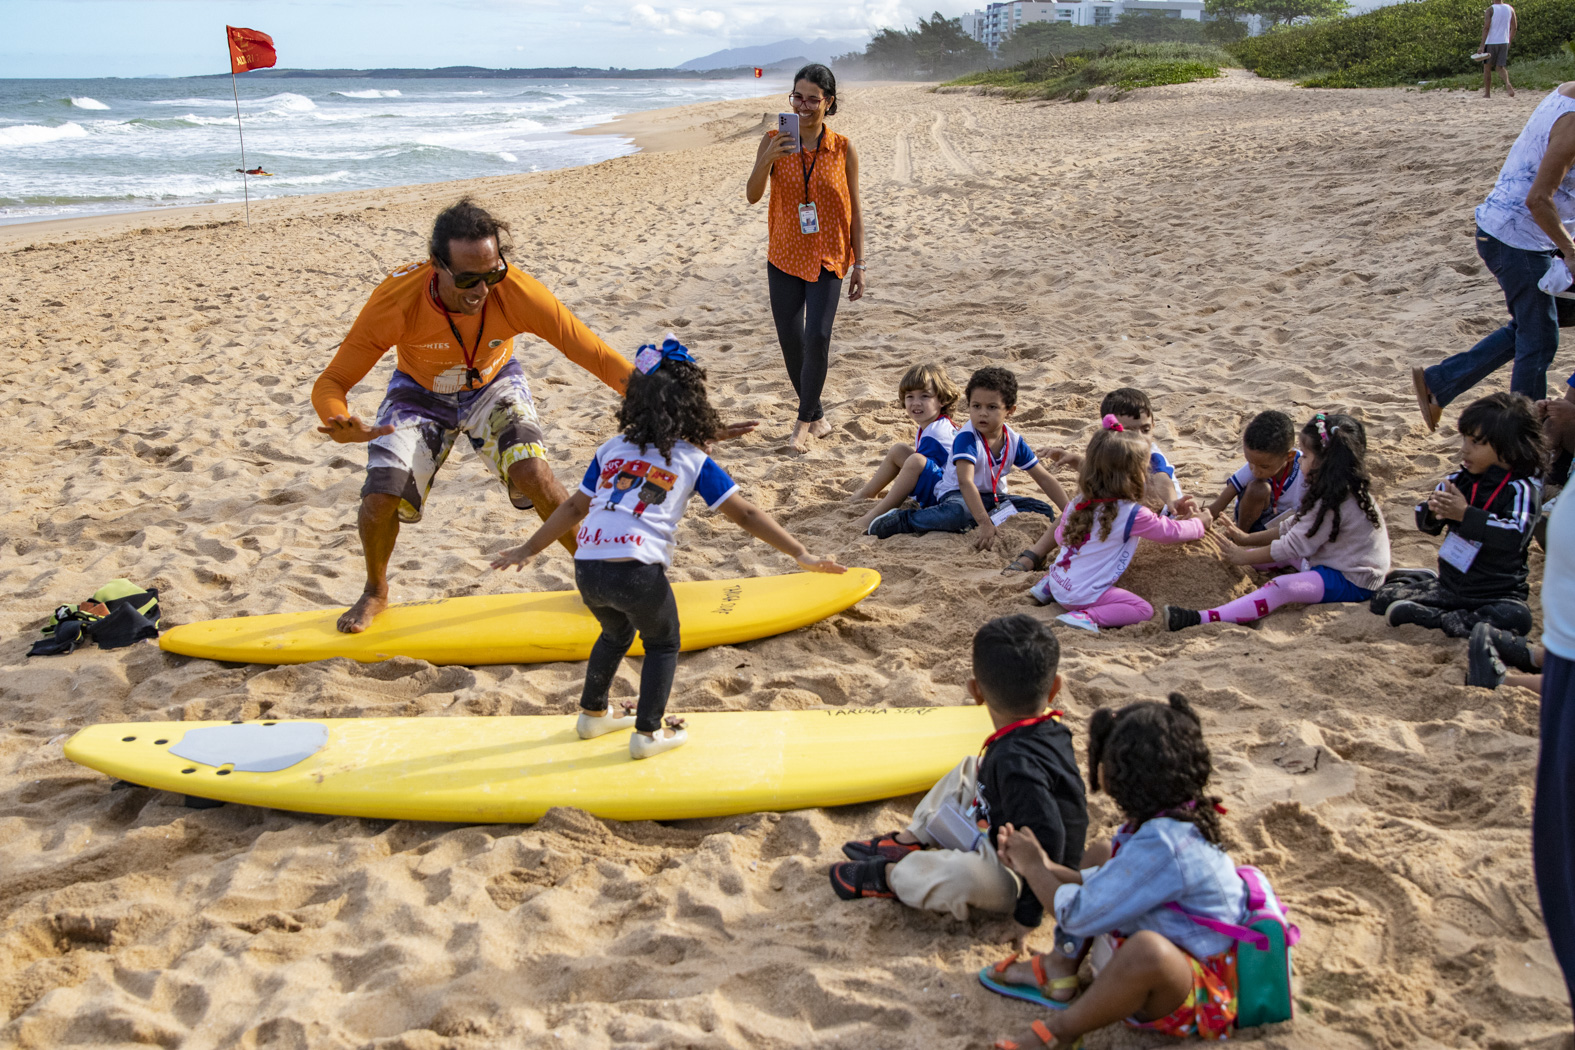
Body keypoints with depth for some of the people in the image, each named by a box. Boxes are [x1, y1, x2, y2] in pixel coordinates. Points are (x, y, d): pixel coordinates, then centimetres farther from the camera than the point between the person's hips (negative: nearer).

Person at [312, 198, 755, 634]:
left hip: (493, 386, 0)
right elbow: (330, 383, -28)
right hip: (421, 393, 0)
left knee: (532, 472, -26)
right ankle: (375, 592, 18)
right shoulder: (396, 301, -35)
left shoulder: (518, 293, -35)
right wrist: (341, 426, -53)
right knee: (379, 498, -16)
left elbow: (598, 357, -30)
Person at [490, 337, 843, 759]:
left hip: (587, 569, 5)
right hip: (637, 572, -5)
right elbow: (746, 515, 6)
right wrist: (800, 554, 6)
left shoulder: (611, 449, 21)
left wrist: (529, 550, 34)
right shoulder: (693, 461, 10)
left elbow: (574, 507, 24)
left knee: (616, 632, 32)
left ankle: (593, 715, 43)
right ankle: (648, 734, 20)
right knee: (663, 644, 21)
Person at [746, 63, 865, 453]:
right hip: (785, 256, 2)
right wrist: (767, 160, -28)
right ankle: (816, 416, 24)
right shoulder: (775, 142, -2)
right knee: (790, 341, 4)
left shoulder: (843, 150, -4)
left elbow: (853, 209, 1)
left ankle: (806, 418, 3)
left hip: (827, 258, -2)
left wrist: (859, 264, 1)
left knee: (817, 336, -16)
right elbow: (752, 195, -10)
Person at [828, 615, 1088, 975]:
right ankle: (910, 841, 18)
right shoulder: (1051, 728, -6)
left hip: (1024, 878, -11)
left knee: (966, 873, -41)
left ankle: (888, 874, -13)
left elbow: (1047, 839, -38)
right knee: (969, 772, 21)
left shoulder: (1016, 763, -35)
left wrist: (1028, 913, -31)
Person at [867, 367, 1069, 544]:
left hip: (994, 497, 6)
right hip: (956, 494, -6)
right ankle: (902, 520, -24)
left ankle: (1000, 516, -26)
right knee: (958, 513, -41)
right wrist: (985, 524, -48)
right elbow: (965, 482, -37)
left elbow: (1045, 480, 0)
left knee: (1045, 512, -7)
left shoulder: (1014, 442, -6)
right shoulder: (967, 438, -24)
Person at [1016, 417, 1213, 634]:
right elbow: (1171, 532, 0)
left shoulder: (1078, 502, 2)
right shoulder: (1133, 515, -15)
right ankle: (1087, 617, -21)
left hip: (1060, 581, 8)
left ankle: (1048, 584, 16)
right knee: (1143, 610, -6)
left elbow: (1059, 536, 18)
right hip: (1083, 596, -8)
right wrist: (1199, 523, 20)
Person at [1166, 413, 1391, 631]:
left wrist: (1245, 557, -11)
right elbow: (1293, 526, 16)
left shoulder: (1335, 501, -24)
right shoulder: (1340, 489, 9)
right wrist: (1248, 539, 14)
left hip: (1353, 582, -12)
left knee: (1281, 587, -29)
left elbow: (1296, 544, -20)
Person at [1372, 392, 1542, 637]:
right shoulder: (1461, 479, 2)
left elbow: (1515, 535, -30)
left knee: (1515, 617, -38)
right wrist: (1432, 512, -20)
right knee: (1382, 598, -6)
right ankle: (1427, 580, 19)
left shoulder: (1522, 489, -13)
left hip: (1498, 593, -5)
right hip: (1449, 587, 5)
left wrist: (1465, 514, -32)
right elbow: (1426, 524, 4)